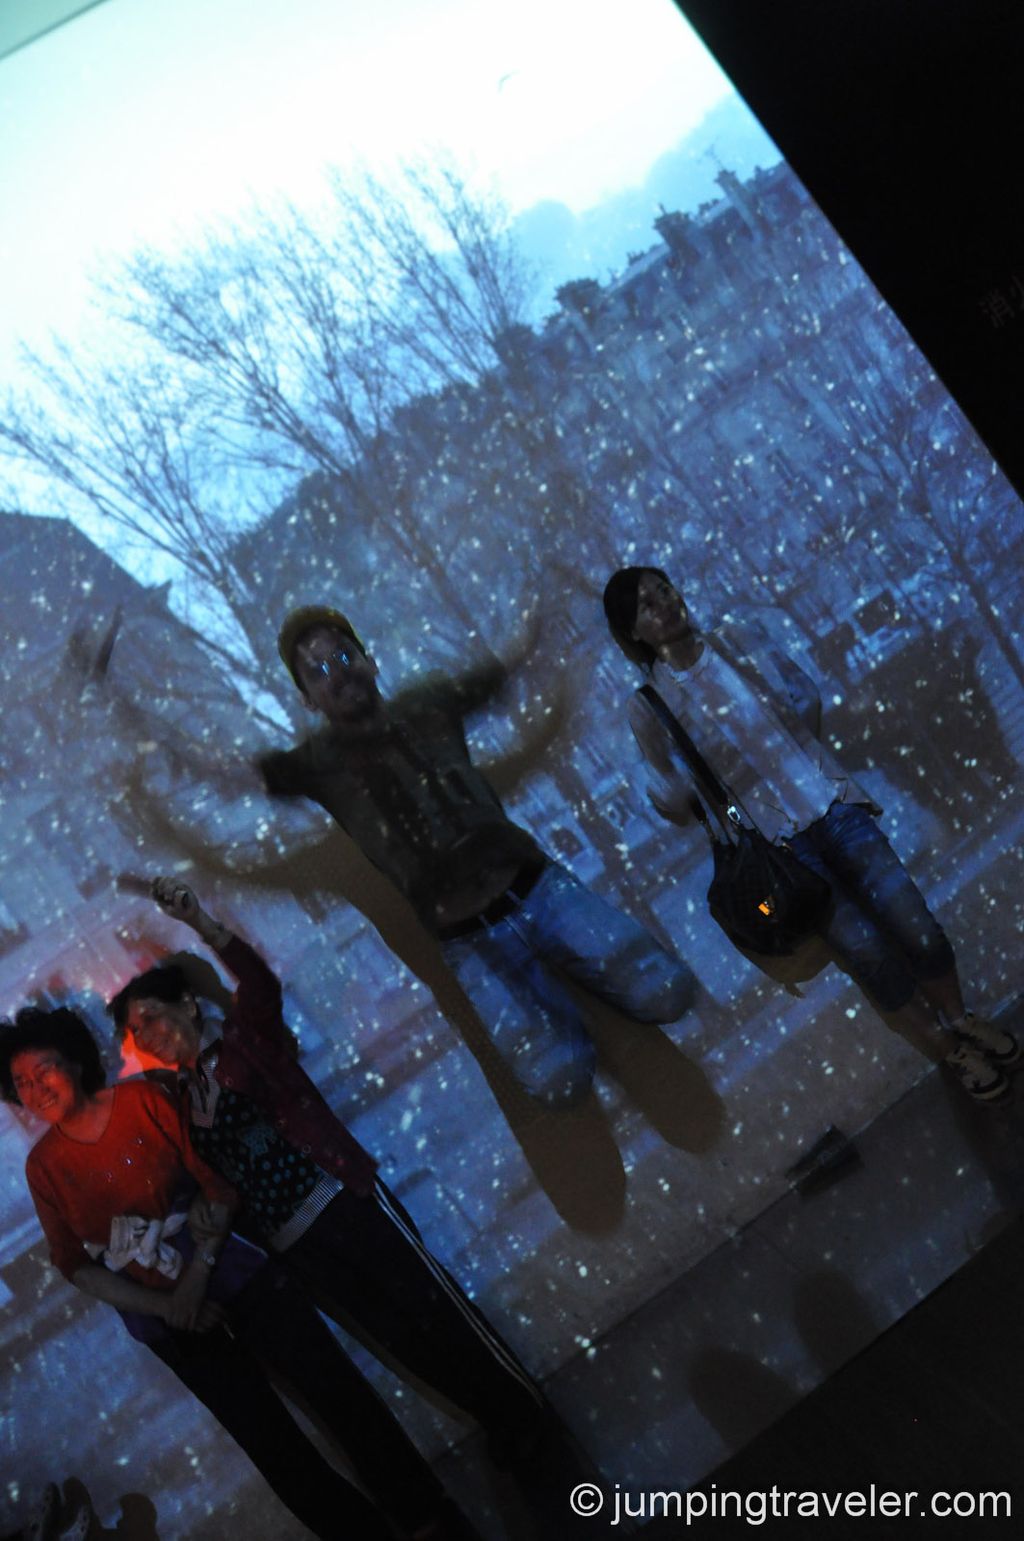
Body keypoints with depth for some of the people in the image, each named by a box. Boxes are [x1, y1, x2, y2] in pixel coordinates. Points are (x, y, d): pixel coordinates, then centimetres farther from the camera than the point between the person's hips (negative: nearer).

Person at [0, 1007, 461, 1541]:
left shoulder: (143, 1100, -11)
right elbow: (76, 1265, -2)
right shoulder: (43, 1165, -5)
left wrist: (198, 1272, -20)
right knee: (273, 1446, 5)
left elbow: (220, 1184, -10)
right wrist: (165, 1307, -13)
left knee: (336, 1391, 0)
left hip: (234, 1273, -1)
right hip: (168, 1325, 1)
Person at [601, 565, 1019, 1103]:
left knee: (916, 926, -9)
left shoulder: (736, 643, 6)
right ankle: (949, 1050, 12)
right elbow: (675, 804, 3)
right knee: (867, 952, -14)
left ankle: (960, 1018, 21)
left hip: (831, 802, 3)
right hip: (780, 841, -3)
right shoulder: (648, 707, -4)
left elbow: (805, 695, 17)